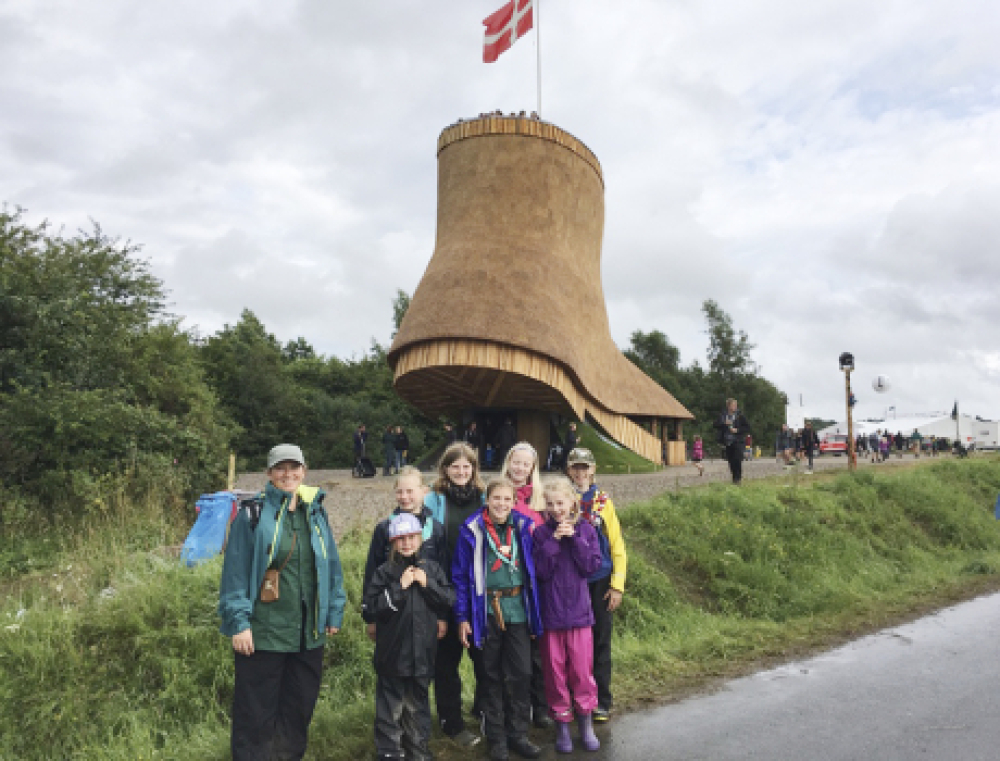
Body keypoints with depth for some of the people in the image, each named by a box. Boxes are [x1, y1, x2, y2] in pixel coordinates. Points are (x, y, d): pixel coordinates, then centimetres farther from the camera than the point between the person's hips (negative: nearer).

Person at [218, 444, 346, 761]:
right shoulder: (252, 514, -7)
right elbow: (235, 571, -8)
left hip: (309, 633, 5)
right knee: (256, 712, 6)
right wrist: (238, 623, -12)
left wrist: (334, 613, 8)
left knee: (300, 707, 17)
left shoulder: (316, 513, 7)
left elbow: (331, 566, 10)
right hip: (262, 631, -4)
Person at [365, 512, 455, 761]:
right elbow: (372, 606, -13)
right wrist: (400, 586, -20)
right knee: (391, 703, 5)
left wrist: (427, 583, -13)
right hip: (392, 649, -3)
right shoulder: (384, 572, -6)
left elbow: (451, 600, 0)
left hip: (423, 649, 3)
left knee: (418, 702, 17)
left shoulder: (432, 568, 3)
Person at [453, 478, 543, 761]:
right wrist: (463, 617, -6)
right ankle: (496, 738, 24)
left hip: (518, 610, 2)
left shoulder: (522, 527, 2)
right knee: (492, 676, 10)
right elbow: (461, 575, -3)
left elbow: (532, 569, 9)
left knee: (521, 673, 4)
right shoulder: (473, 530, -6)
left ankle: (518, 734, 22)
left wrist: (535, 611, 7)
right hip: (487, 612, -2)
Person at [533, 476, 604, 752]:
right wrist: (554, 540, -18)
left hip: (579, 610, 1)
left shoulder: (585, 530, 1)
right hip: (550, 612, 0)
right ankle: (562, 724, 24)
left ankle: (586, 722, 25)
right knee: (555, 670, 8)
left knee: (582, 669, 6)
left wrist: (575, 539, -15)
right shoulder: (541, 533, -3)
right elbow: (541, 571, -12)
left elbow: (592, 566, -7)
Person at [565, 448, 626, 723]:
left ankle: (601, 702, 18)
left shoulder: (604, 502, 3)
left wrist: (617, 586, -3)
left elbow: (617, 546, 3)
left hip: (599, 582, 0)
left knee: (600, 643, 6)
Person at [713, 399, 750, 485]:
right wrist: (724, 424, -16)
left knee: (737, 459, -13)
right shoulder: (723, 416, 6)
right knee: (731, 461, 5)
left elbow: (747, 427, 2)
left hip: (737, 441, -3)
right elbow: (716, 425, 0)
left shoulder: (740, 416, 0)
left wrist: (737, 430, -11)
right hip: (727, 442, 3)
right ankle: (734, 478, 18)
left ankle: (738, 478, -2)